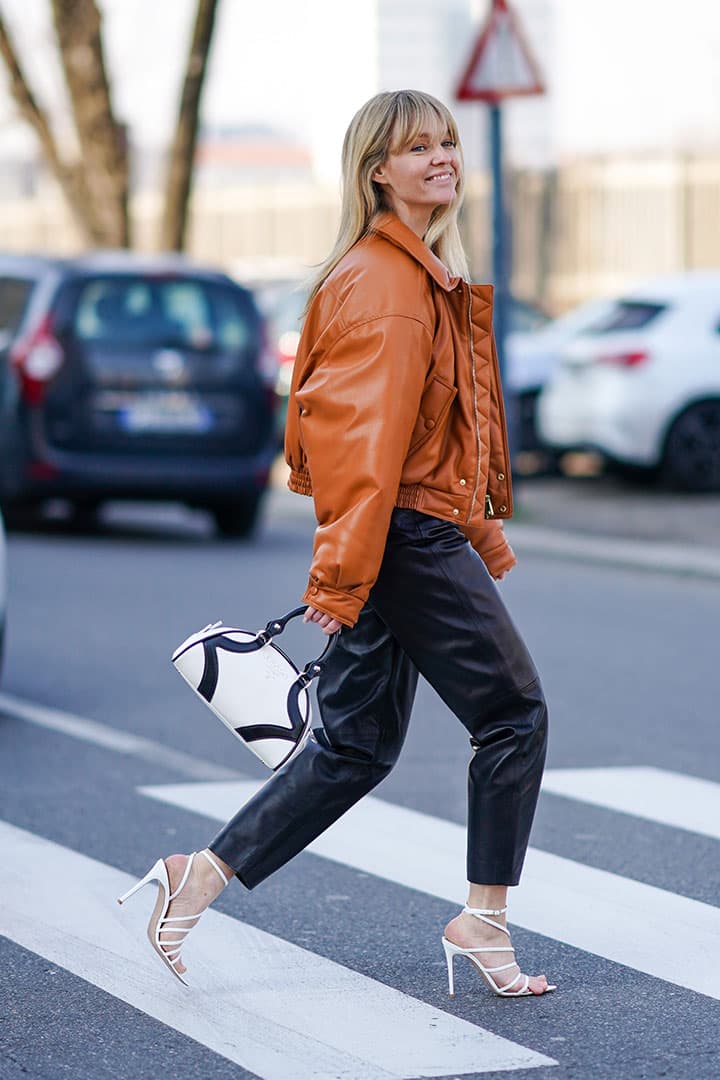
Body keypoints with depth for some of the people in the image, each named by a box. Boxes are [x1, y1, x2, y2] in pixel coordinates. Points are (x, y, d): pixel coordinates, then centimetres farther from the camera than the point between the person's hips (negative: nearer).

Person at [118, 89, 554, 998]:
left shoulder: (424, 273, 18)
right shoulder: (385, 281, -15)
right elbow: (370, 437, -22)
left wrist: (482, 537, 22)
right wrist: (344, 573, -25)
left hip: (402, 537, 10)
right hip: (406, 538, -10)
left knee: (357, 746, 12)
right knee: (514, 714, -1)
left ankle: (200, 878, 14)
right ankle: (484, 922, 7)